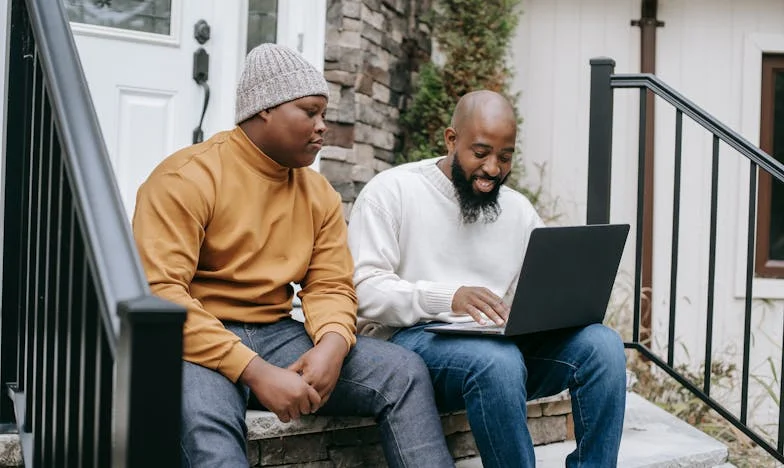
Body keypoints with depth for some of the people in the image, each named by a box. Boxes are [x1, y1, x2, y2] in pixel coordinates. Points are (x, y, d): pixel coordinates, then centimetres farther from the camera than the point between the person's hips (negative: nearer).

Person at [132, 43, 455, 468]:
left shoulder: (319, 193, 11)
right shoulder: (187, 178, -10)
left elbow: (331, 286, 8)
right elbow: (159, 293, -19)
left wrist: (332, 345, -18)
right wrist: (255, 371, -27)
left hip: (277, 335, 6)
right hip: (200, 342, -6)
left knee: (404, 371, -9)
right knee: (204, 415, -39)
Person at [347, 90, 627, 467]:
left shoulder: (519, 210, 16)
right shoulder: (391, 191, -1)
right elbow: (364, 289, -11)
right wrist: (447, 297, -26)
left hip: (500, 342, 6)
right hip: (412, 337, -5)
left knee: (602, 345, -20)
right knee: (498, 362, -38)